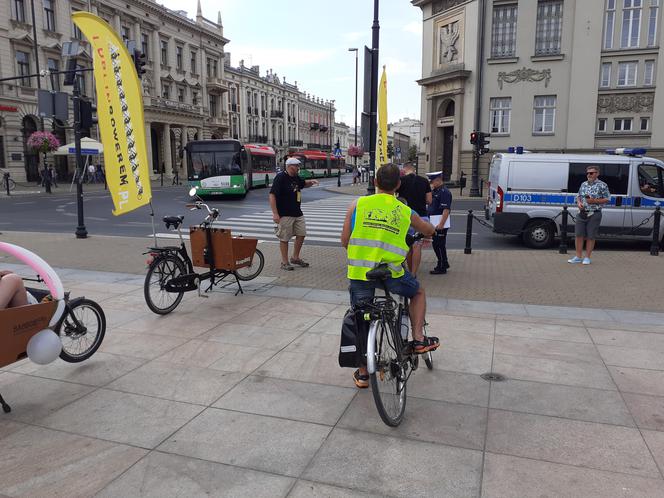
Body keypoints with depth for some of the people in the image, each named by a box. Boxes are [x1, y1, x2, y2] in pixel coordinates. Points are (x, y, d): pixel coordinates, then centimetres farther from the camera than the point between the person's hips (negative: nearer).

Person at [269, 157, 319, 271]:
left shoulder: (296, 177, 10)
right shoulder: (280, 178, -14)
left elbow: (303, 184, 31)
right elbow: (272, 195, -18)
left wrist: (311, 182, 7)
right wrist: (275, 213, -23)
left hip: (298, 213, 8)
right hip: (285, 214, -8)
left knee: (301, 234, 11)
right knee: (284, 238, 1)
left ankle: (295, 258, 28)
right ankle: (285, 262, 12)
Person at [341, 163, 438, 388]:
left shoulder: (357, 205, 2)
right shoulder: (405, 212, 5)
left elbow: (344, 240, 4)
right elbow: (430, 230, 23)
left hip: (359, 271, 1)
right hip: (391, 273, -1)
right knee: (418, 291, 29)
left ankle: (362, 374, 24)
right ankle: (418, 339, 23)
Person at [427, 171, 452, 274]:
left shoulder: (444, 192, -15)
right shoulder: (434, 191, 15)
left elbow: (446, 210, -22)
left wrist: (441, 224, -26)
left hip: (441, 224, -9)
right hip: (434, 223, 9)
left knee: (440, 245, -3)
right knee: (435, 244, 16)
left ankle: (442, 267, 6)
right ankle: (444, 263, 29)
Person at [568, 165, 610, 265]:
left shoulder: (602, 185, -2)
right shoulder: (583, 184, 14)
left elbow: (607, 199, -3)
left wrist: (594, 201, -16)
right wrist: (579, 203, 0)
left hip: (594, 214, -5)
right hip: (582, 213, 5)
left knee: (590, 236, 1)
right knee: (578, 235, 1)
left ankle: (587, 257, 10)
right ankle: (578, 257, 10)